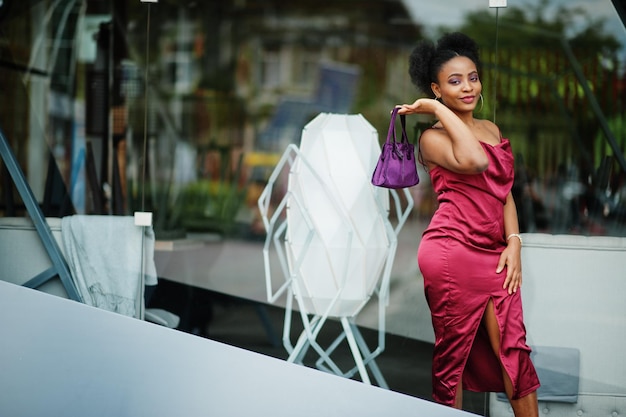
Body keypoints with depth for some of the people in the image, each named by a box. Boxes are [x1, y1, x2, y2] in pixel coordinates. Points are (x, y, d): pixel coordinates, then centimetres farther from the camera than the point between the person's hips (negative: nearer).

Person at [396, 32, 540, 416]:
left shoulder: (492, 130, 17)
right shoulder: (433, 137, -3)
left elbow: (505, 191, 14)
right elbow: (473, 161, -23)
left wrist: (513, 241, 0)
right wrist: (438, 109, -15)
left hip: (494, 253, 5)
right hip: (452, 251, -5)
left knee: (512, 345, 0)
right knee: (453, 349, 2)